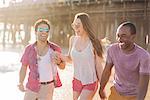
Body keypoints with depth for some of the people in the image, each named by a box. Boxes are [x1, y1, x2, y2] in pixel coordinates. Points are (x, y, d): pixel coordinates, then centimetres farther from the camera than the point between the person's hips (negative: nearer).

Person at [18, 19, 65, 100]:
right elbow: (24, 67, 5)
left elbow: (62, 66, 6)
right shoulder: (29, 49, -4)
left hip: (47, 88, -1)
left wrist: (58, 62, -17)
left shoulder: (54, 49, -7)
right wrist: (21, 83, -8)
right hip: (32, 87, 1)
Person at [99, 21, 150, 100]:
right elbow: (107, 71, 1)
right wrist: (101, 89, 12)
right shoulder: (112, 49, -13)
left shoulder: (144, 56, -25)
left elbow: (143, 84, -25)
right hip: (116, 92, 3)